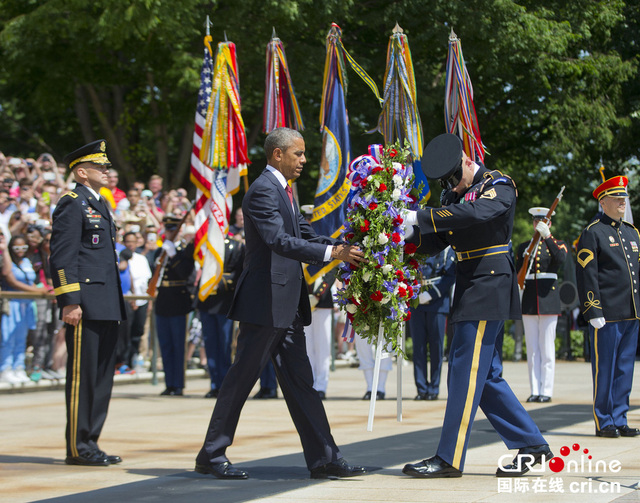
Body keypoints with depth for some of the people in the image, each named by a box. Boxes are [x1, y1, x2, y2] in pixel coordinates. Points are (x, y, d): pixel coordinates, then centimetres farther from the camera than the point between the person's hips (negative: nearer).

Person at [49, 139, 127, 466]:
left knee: (102, 377, 10)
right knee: (82, 376, -5)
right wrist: (69, 301, -20)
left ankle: (90, 443, 16)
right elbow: (61, 258, -14)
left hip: (107, 307, 9)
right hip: (85, 308, -9)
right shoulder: (72, 204, -7)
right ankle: (78, 448, 0)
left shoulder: (100, 205, 21)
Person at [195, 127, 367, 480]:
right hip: (265, 302, -10)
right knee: (242, 378, -2)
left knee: (300, 381, 8)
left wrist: (345, 247, 3)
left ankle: (323, 458, 9)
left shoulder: (283, 190, 18)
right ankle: (211, 455, 8)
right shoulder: (263, 191, -14)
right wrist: (332, 253, -28)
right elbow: (279, 241, -25)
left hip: (287, 305, 10)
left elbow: (306, 235, 18)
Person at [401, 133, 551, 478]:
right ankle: (531, 446, 18)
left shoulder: (499, 187, -8)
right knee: (486, 375, 10)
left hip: (489, 286, -9)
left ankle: (449, 459, -6)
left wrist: (420, 217, -32)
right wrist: (407, 239, -9)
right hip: (469, 290, 9)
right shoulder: (454, 194, 16)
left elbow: (474, 212, -30)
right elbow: (436, 242, 11)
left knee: (467, 371, -9)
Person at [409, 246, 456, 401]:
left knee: (436, 346, 1)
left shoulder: (446, 250, 4)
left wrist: (430, 295, -14)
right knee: (418, 346, 1)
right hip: (415, 304, 2)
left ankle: (434, 389, 8)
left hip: (437, 303, -2)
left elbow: (450, 276, -5)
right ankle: (422, 389, 6)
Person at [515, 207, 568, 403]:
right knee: (532, 348, 3)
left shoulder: (558, 244, 6)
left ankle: (547, 391, 0)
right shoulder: (523, 247, 14)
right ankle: (535, 391, 6)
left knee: (547, 347, -3)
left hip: (549, 297, -3)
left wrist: (547, 236, -22)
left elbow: (561, 258, -18)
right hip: (529, 300, 3)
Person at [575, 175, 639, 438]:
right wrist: (593, 312, -16)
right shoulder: (592, 233, -4)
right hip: (606, 315, -7)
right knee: (604, 370, -2)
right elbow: (586, 275, -10)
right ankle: (604, 423, 5)